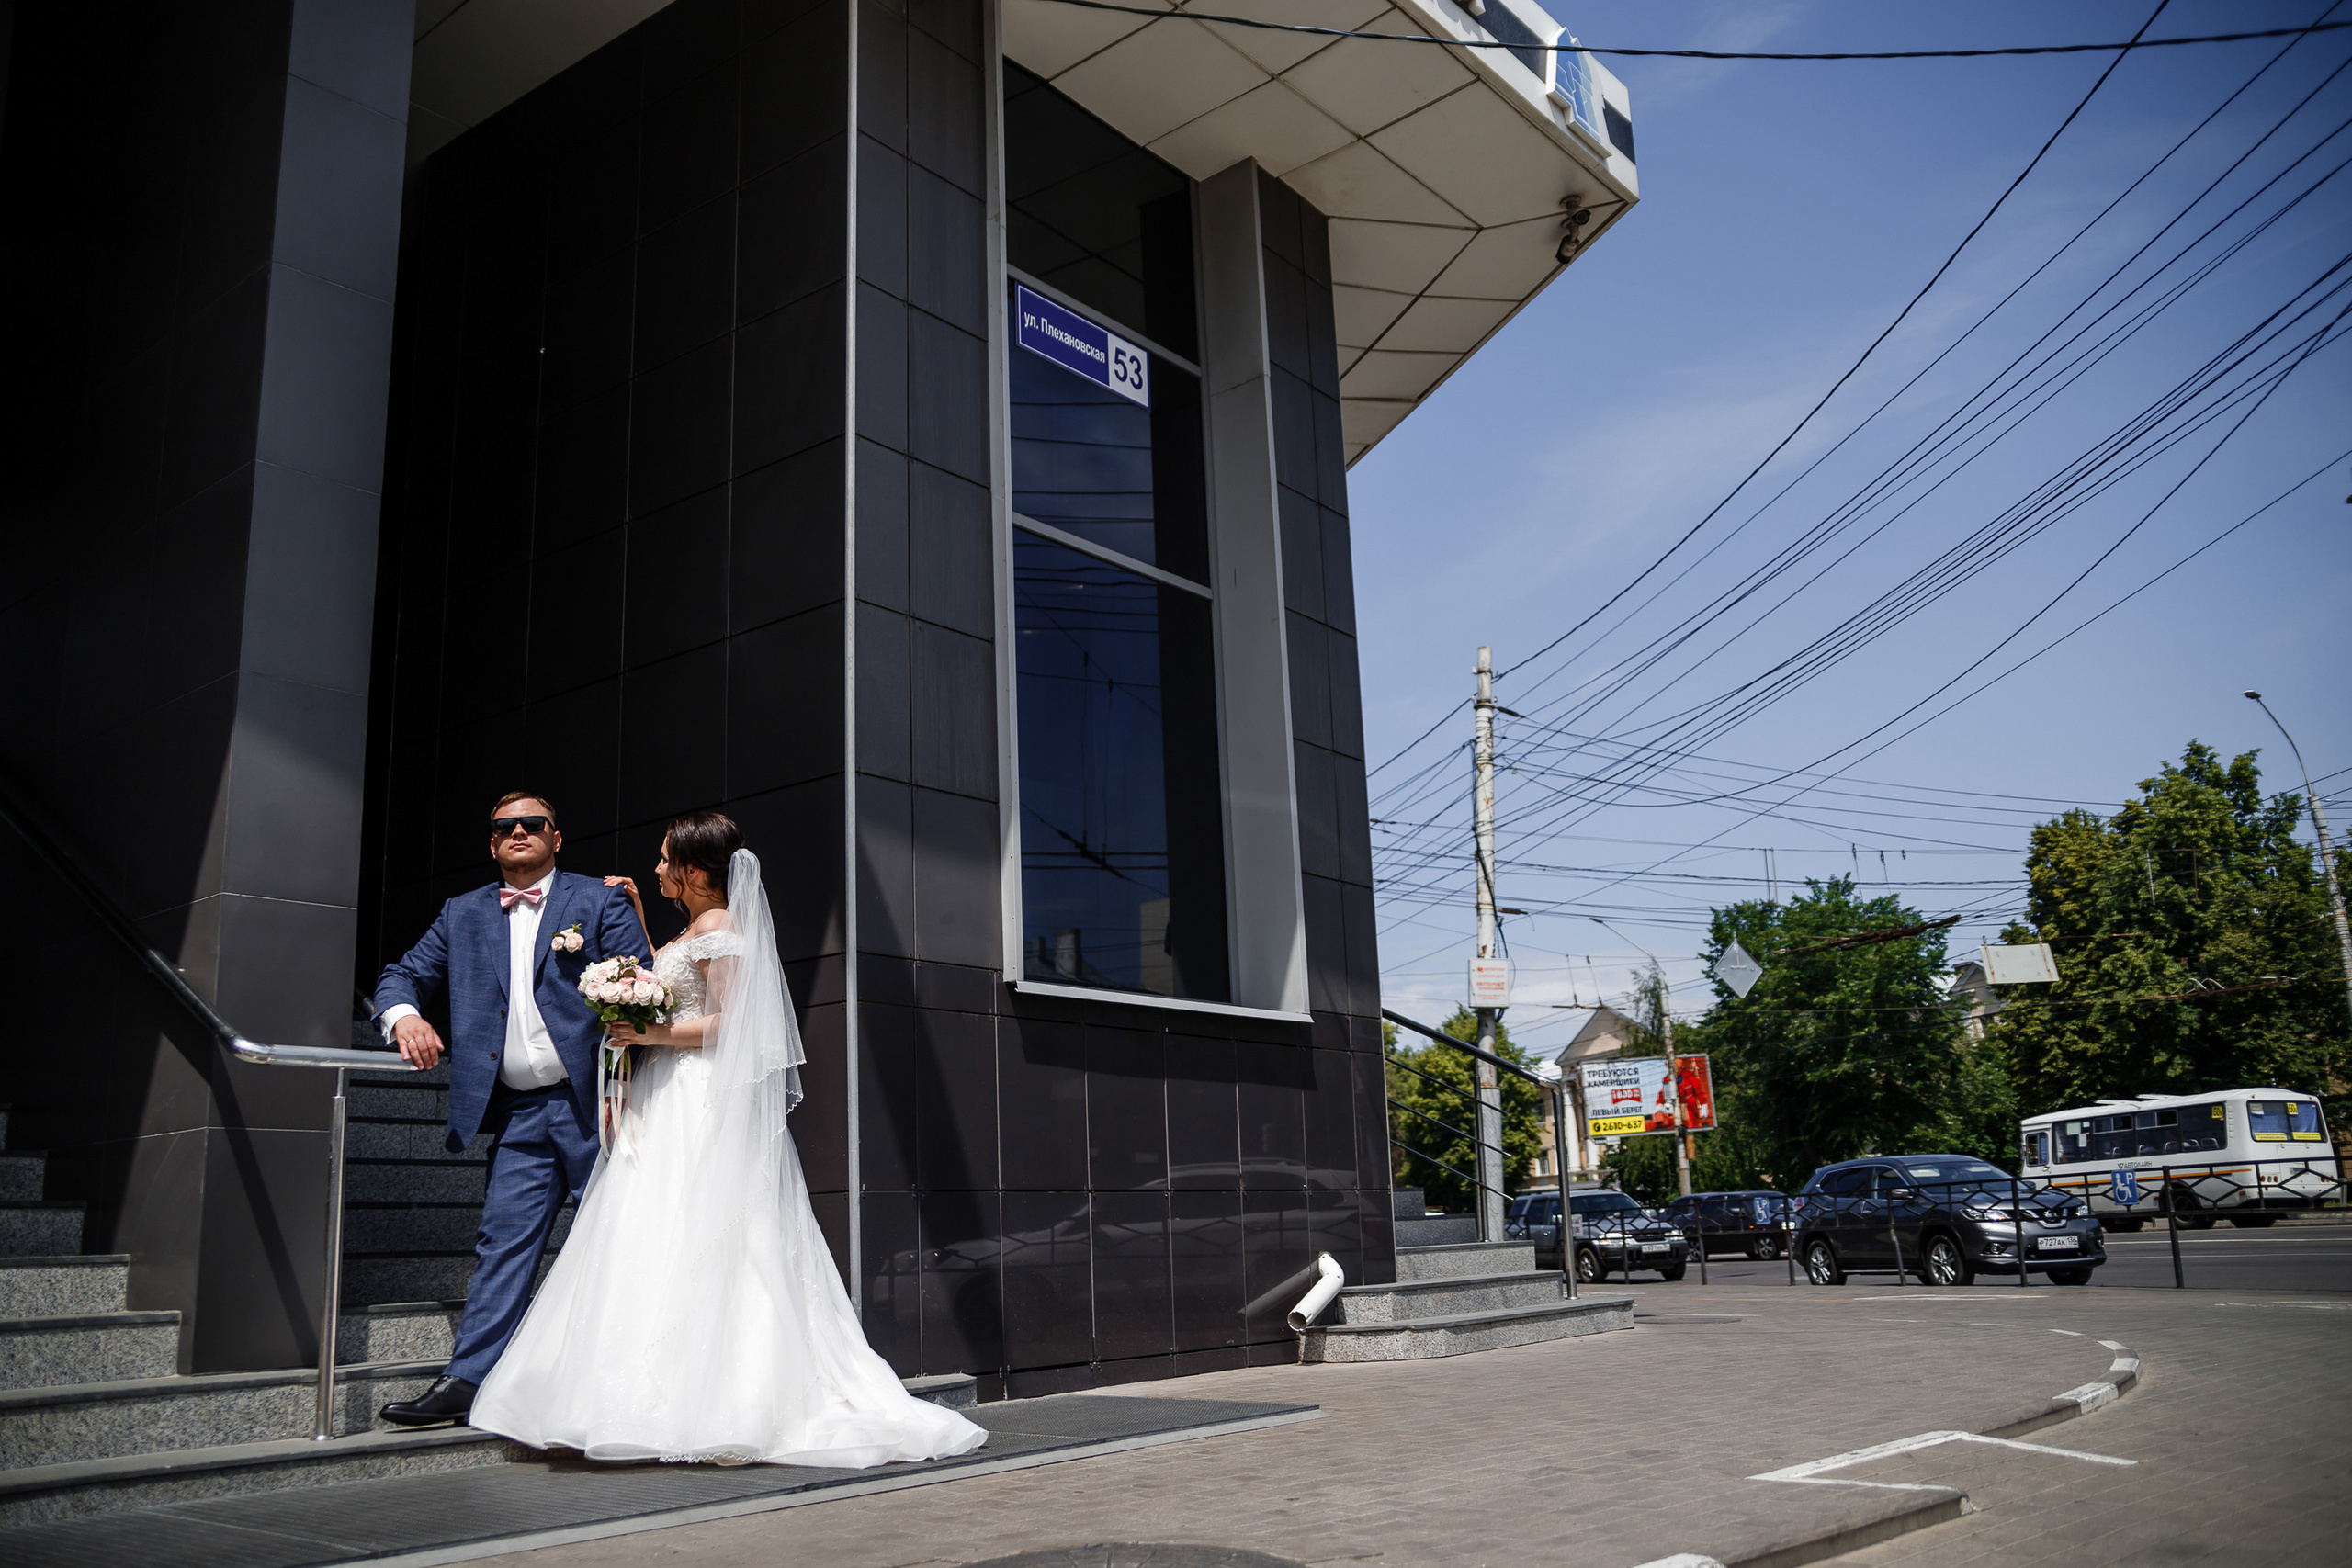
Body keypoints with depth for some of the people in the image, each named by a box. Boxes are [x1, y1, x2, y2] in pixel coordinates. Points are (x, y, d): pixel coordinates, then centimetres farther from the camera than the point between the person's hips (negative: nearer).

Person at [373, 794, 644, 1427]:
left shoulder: (599, 901, 3)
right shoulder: (462, 915, 16)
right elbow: (401, 977, 15)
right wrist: (404, 1015, -11)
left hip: (594, 1102, -3)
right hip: (519, 1115, 3)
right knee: (504, 1240, -2)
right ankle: (467, 1381, 0)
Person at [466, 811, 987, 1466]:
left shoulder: (717, 927, -10)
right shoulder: (697, 929, 19)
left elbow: (730, 1021, -15)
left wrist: (652, 1035, -18)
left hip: (700, 1107, -10)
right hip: (673, 1102, 10)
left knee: (688, 1246, -11)